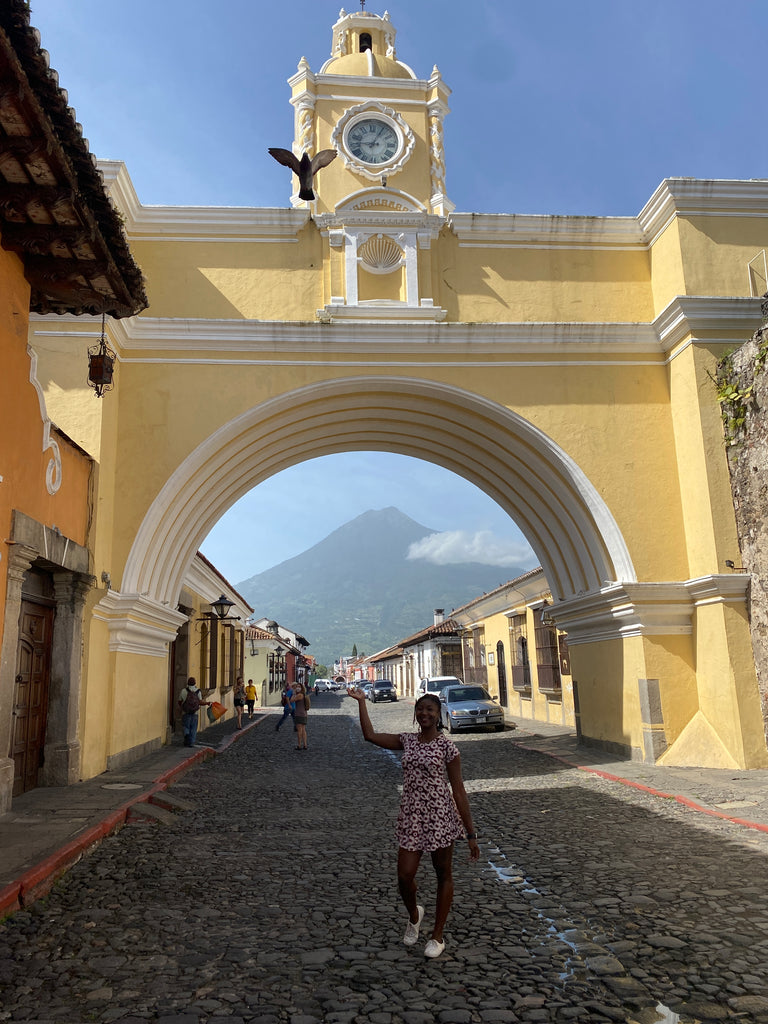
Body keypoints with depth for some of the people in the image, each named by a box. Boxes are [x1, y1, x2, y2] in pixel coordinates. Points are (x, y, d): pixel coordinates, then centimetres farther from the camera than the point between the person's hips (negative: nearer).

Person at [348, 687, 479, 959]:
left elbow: (458, 791, -8)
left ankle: (438, 936, 29)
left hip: (440, 818, -3)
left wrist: (471, 834, -8)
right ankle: (414, 914, 34)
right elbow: (370, 735, 2)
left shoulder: (446, 746, -9)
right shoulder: (407, 741, 5)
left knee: (444, 877, 11)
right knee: (404, 876, 0)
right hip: (411, 817, 4)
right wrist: (361, 701, 2)